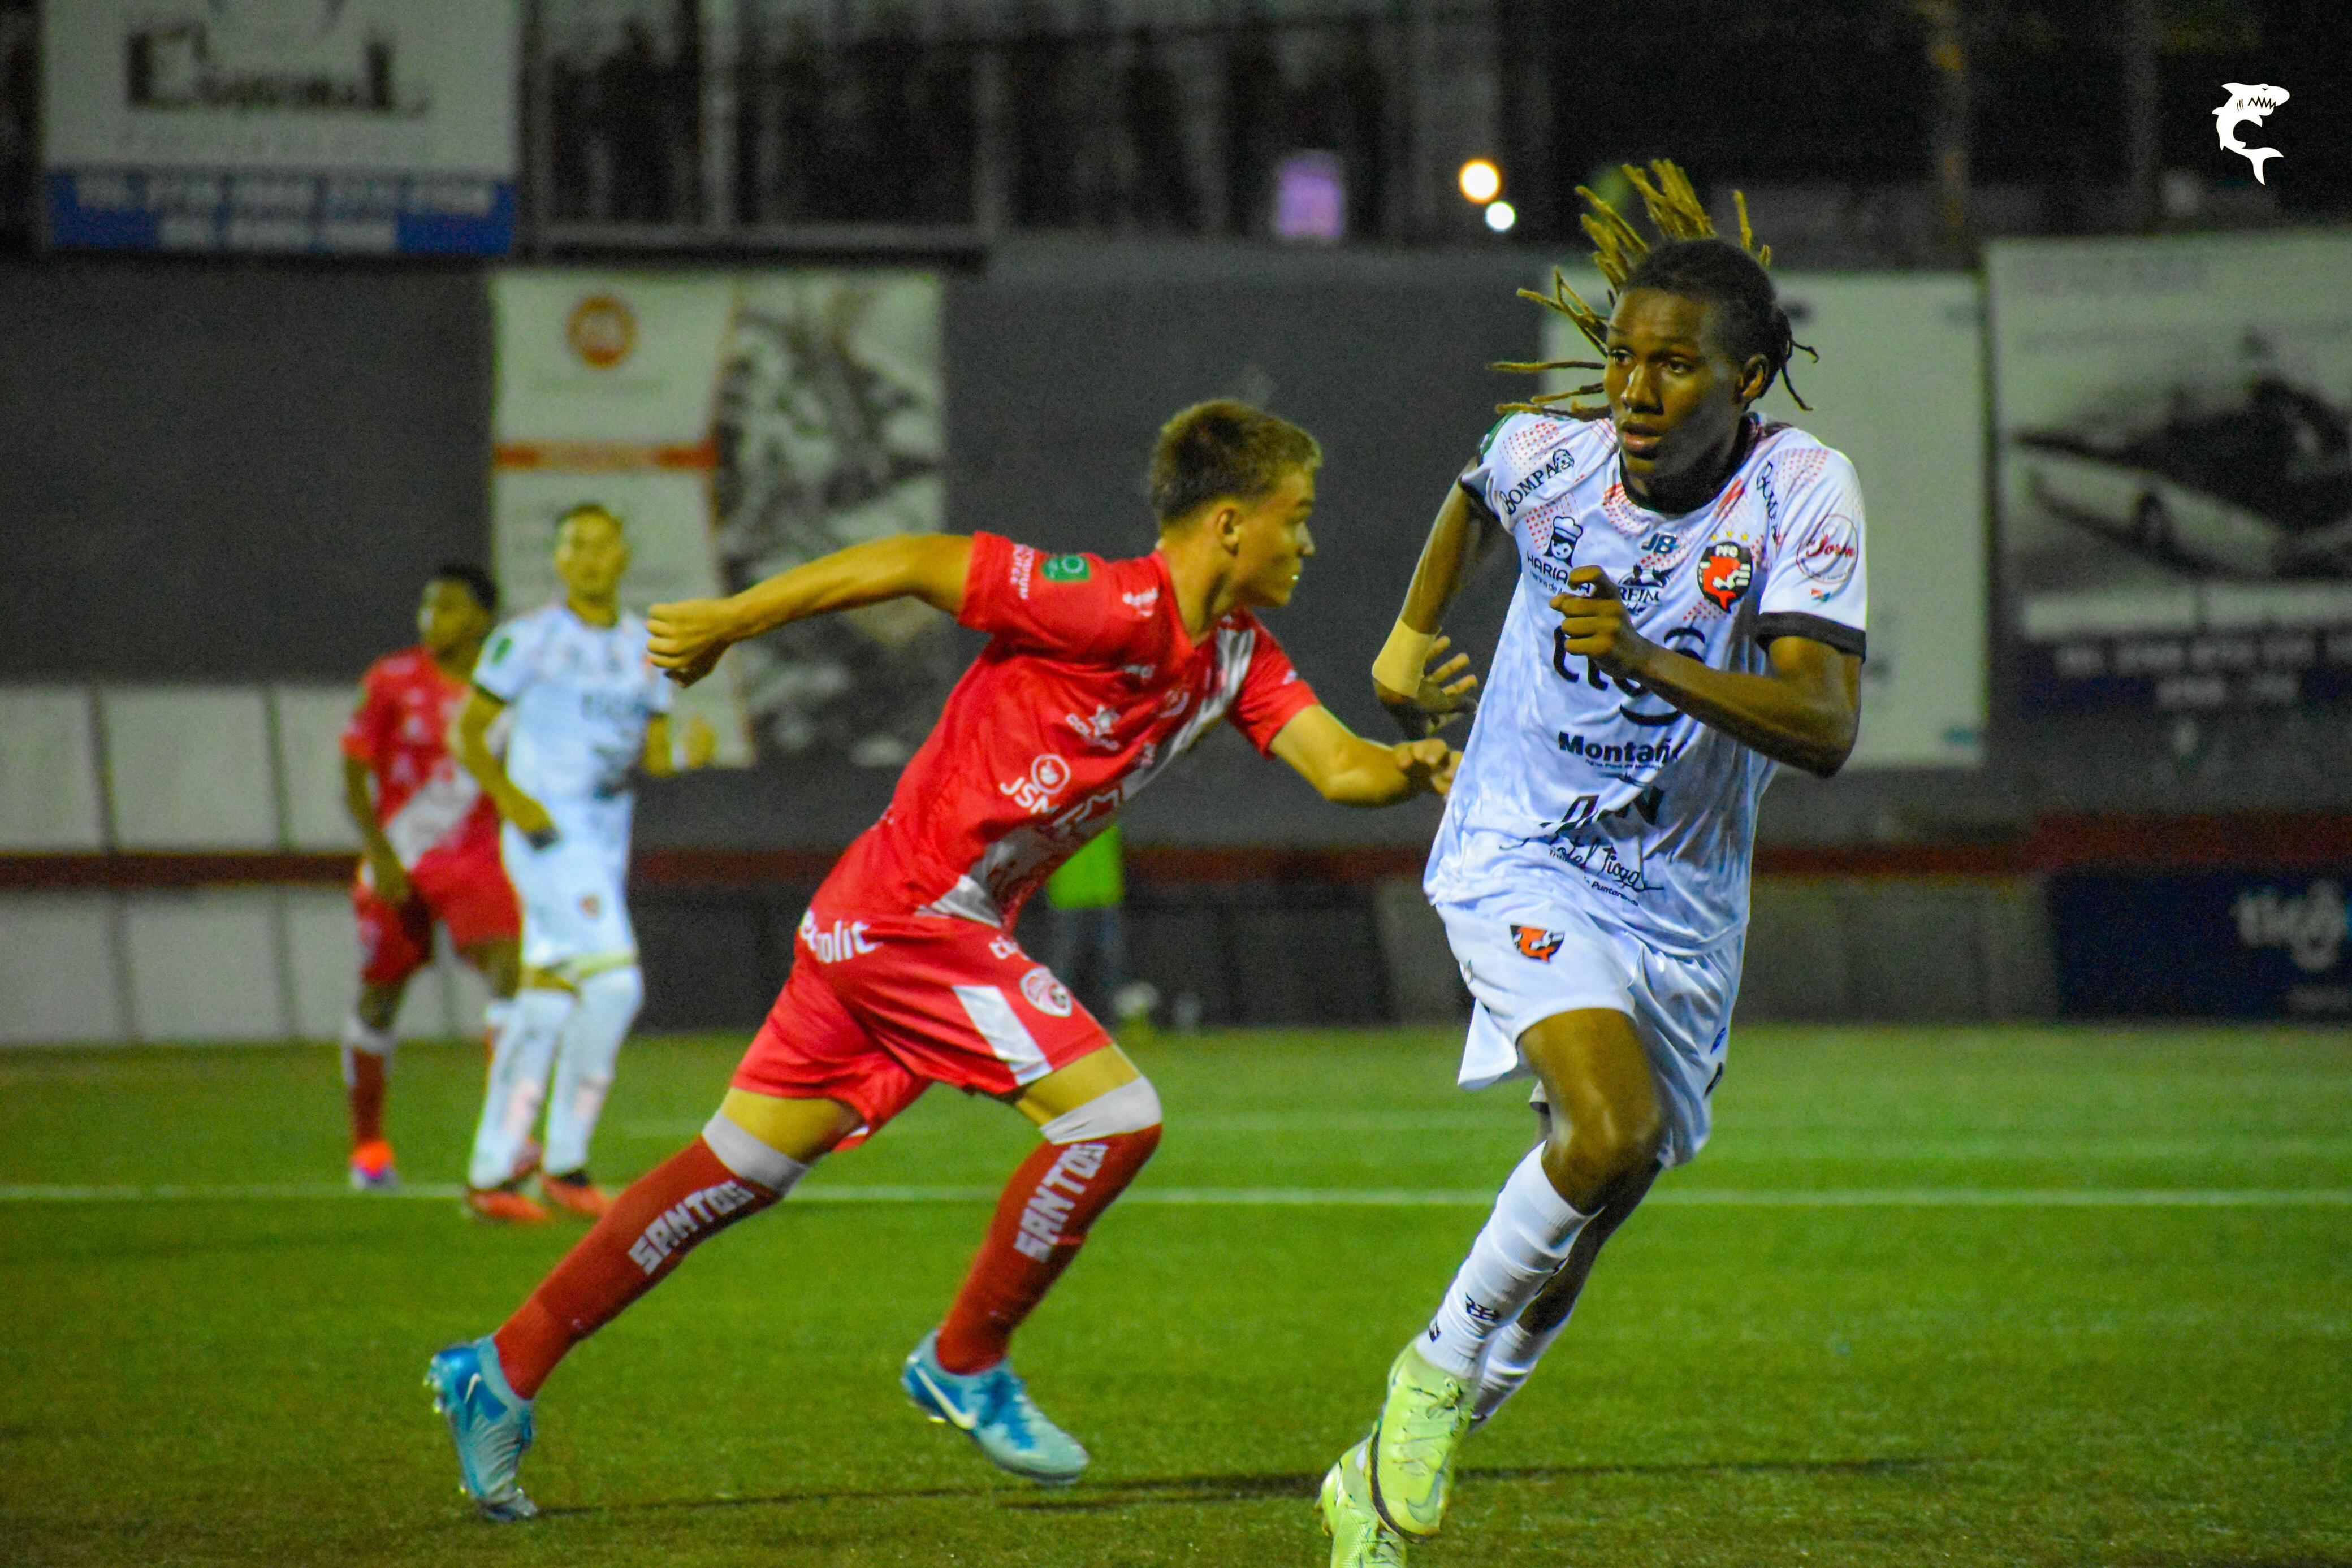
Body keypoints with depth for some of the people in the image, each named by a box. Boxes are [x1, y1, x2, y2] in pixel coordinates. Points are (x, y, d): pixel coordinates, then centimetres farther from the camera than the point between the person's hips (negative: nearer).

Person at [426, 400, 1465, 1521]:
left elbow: (1340, 766, 2)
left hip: (872, 924, 9)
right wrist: (727, 623, -14)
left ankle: (502, 1372, 17)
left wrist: (1415, 769, -21)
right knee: (1114, 1114, -11)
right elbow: (916, 564, -18)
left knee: (744, 1169, 12)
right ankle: (964, 1365, 5)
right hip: (912, 913, -9)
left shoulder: (1237, 654, 8)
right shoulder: (1114, 609, -19)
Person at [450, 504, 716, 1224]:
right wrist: (510, 797, -17)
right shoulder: (529, 638, -6)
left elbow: (653, 752, 16)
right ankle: (564, 1161, -8)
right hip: (547, 833, -7)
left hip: (607, 839, 7)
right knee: (613, 982, -19)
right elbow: (469, 730, -2)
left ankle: (490, 1174, 14)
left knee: (547, 1002, 8)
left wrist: (686, 752, -7)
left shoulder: (646, 648, 12)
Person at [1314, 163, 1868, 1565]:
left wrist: (1651, 664, -39)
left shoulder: (1803, 490, -17)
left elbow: (1825, 727, -27)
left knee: (1571, 1247, 7)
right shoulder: (1545, 452, -10)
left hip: (1682, 905, 2)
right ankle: (1442, 1369, -5)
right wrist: (1414, 632, 27)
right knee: (1612, 1133, -27)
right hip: (1520, 859, -1)